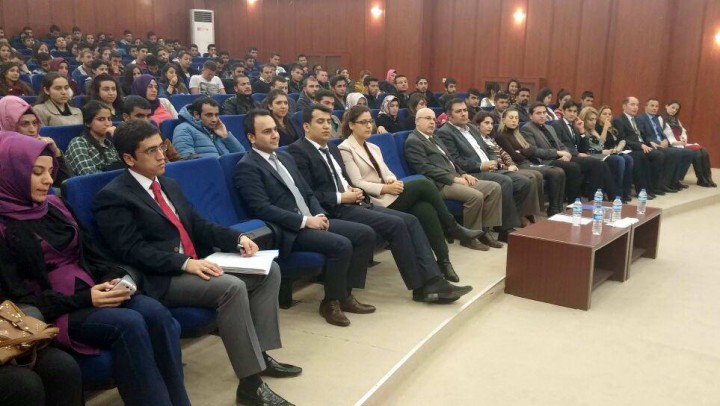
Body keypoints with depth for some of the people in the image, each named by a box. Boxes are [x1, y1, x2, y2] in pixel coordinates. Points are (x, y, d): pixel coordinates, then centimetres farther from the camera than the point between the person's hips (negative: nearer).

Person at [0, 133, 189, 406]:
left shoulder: (53, 206, 13)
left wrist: (112, 278, -5)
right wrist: (82, 299, -18)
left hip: (89, 291, 6)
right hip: (50, 311, -6)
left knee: (155, 313, -22)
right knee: (127, 323, -31)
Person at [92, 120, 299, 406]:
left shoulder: (168, 185, 19)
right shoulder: (113, 197, -8)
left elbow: (198, 225, 19)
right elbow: (133, 250, -17)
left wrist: (238, 238, 2)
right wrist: (185, 263, -26)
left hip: (195, 264, 9)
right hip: (162, 279, -9)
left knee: (269, 270, -2)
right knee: (231, 287, -31)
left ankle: (259, 353, 3)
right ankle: (250, 383, -22)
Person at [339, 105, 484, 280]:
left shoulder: (373, 148, 23)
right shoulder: (345, 149, -3)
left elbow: (387, 173, 16)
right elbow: (358, 184, -11)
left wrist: (393, 181, -8)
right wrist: (386, 188, -17)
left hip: (389, 195, 7)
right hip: (375, 201, -7)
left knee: (424, 208, -24)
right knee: (423, 184, -21)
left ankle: (443, 261, -23)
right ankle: (452, 228, -6)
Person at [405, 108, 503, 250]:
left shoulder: (434, 138, 23)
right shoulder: (413, 141, -7)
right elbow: (425, 168, -17)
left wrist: (462, 174, 6)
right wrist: (454, 179, -18)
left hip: (454, 178, 10)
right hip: (440, 184, -10)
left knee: (494, 188, -3)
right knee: (476, 196, -29)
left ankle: (484, 230, 0)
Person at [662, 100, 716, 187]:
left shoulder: (676, 120, 24)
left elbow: (684, 132, 21)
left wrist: (684, 139, -3)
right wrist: (676, 142, -19)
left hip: (682, 145, 8)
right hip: (673, 147, -8)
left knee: (704, 152, -14)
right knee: (697, 153, -24)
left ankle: (707, 178, -12)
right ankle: (701, 180, -12)